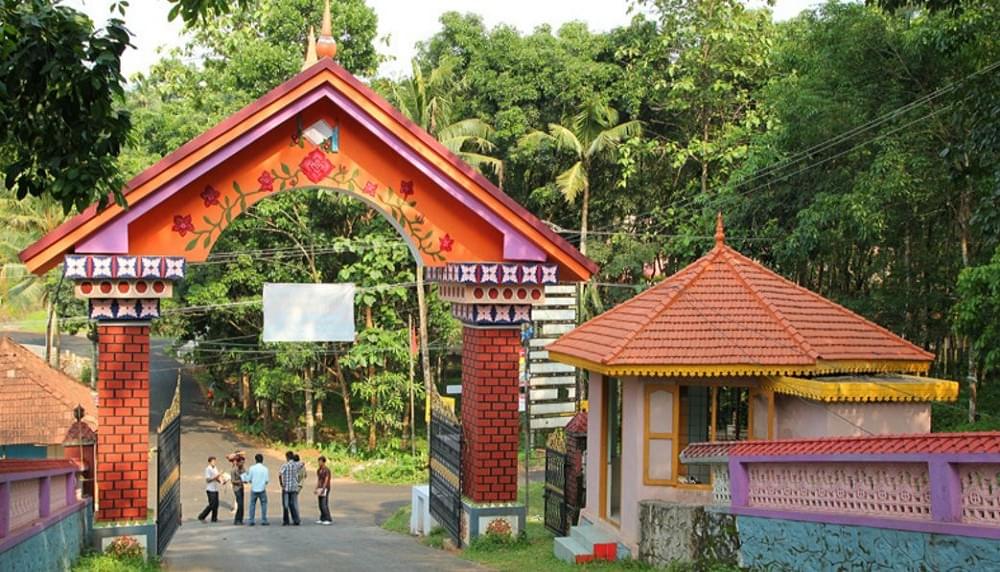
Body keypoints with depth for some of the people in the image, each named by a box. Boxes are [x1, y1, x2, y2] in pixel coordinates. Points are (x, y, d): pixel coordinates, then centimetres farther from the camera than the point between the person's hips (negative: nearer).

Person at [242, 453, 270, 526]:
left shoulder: (252, 468, -3)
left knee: (252, 504, 9)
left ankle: (251, 521, 6)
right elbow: (267, 480, -5)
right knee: (264, 504, 7)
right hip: (262, 490, -1)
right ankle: (264, 520, 2)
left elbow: (249, 479, 0)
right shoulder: (265, 469, -4)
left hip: (254, 489, 1)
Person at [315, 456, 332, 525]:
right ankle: (322, 519, 12)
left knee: (324, 505, -13)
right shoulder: (318, 470, 13)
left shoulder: (327, 470, -12)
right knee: (321, 505, 7)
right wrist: (316, 489, 8)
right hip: (320, 489, 8)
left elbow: (326, 480, -15)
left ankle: (329, 520, -11)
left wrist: (322, 490, -19)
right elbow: (317, 480, 16)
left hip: (325, 489, -8)